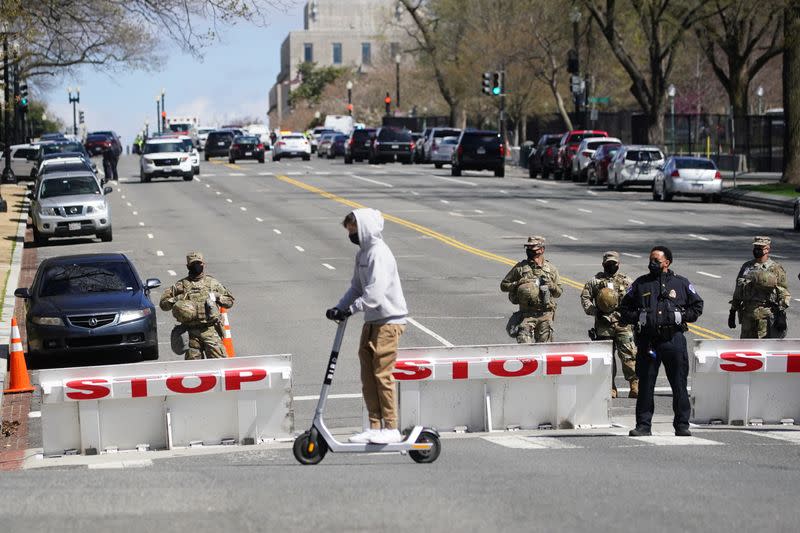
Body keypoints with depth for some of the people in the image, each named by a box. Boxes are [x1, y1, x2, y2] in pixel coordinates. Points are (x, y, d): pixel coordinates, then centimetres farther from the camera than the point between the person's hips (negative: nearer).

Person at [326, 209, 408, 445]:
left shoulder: (379, 253, -17)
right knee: (367, 376, 8)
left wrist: (349, 310, -20)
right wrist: (338, 308, 3)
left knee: (382, 374, -8)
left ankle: (391, 429, -2)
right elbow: (357, 288, 16)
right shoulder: (362, 253, 13)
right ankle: (375, 428, 13)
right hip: (372, 321, 9)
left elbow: (375, 293, -24)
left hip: (389, 321, -9)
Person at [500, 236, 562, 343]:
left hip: (546, 314, 2)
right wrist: (518, 284, -8)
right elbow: (503, 285, 8)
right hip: (527, 314, -2)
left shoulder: (551, 269, 11)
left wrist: (550, 285, -6)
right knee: (524, 343, -15)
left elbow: (558, 292, 14)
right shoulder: (520, 267, 5)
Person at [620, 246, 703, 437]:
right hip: (647, 340, 1)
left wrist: (682, 316, -1)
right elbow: (624, 308, 15)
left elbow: (697, 306, 14)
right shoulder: (640, 284, 10)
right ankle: (643, 425, 8)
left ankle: (682, 425, 7)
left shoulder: (681, 283, 8)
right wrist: (637, 318, -2)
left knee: (679, 384, 1)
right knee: (645, 385, 2)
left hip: (674, 340, -1)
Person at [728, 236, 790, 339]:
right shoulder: (746, 267, 12)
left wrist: (781, 316, -14)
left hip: (767, 316, -5)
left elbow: (783, 294, -6)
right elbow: (738, 292, 17)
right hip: (748, 314, 5)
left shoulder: (775, 269, -3)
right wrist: (732, 312, 14)